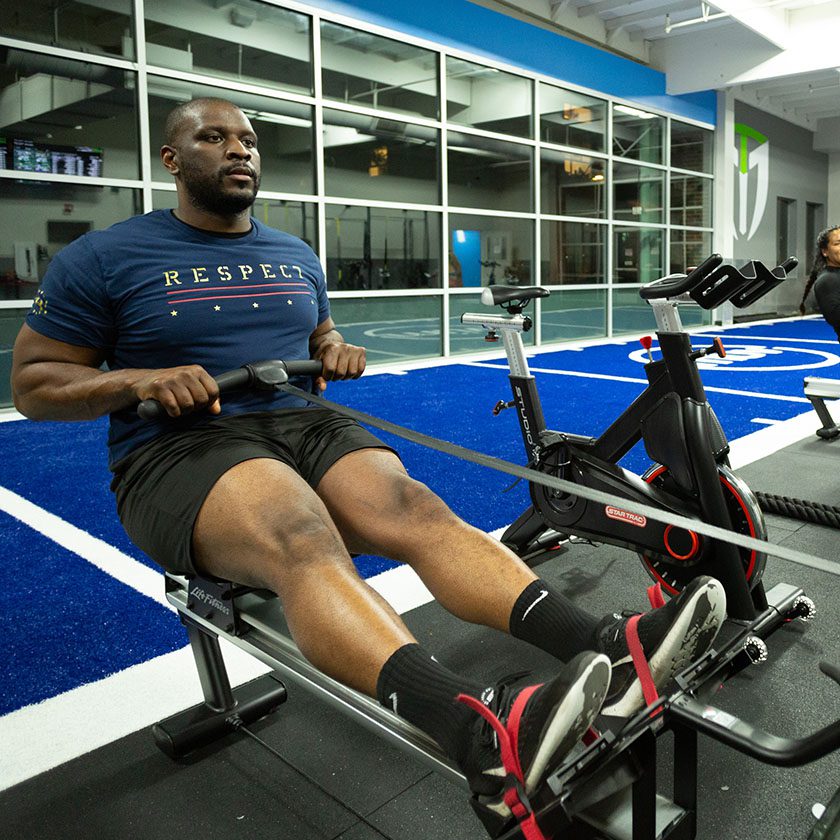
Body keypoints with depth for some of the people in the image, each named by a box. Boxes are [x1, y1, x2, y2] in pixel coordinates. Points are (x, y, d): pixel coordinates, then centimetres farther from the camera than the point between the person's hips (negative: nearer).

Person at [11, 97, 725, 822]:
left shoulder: (297, 257, 18)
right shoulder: (104, 259, 4)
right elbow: (33, 382, 4)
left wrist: (338, 353, 6)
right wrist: (138, 380, -14)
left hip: (305, 424, 5)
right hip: (181, 448, -4)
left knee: (415, 509, -27)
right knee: (302, 538, -37)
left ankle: (611, 650, -42)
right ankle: (479, 735, -58)